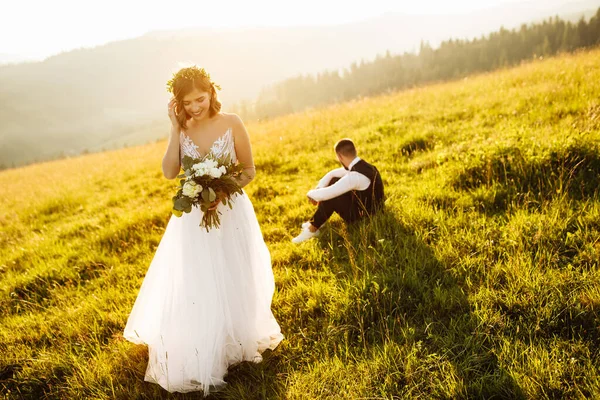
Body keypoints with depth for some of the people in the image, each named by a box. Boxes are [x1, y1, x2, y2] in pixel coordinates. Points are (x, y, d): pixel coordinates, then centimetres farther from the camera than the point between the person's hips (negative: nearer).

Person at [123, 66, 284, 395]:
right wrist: (176, 129, -18)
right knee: (192, 289, 6)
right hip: (193, 218, 2)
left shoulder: (231, 123, -11)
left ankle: (237, 344, 39)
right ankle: (200, 358, 25)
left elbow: (249, 171, -4)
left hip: (231, 213, -1)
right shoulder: (181, 128, -4)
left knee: (233, 286, 15)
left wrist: (224, 191, -20)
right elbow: (169, 172, -15)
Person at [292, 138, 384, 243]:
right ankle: (316, 220, 13)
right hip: (371, 206, 9)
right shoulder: (361, 165, -1)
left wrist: (311, 194, -11)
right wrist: (318, 189, -2)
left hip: (365, 216, -9)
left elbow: (326, 194, -31)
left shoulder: (355, 176, -32)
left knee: (329, 197, -18)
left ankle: (312, 229, 1)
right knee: (333, 181, 8)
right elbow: (332, 174, 11)